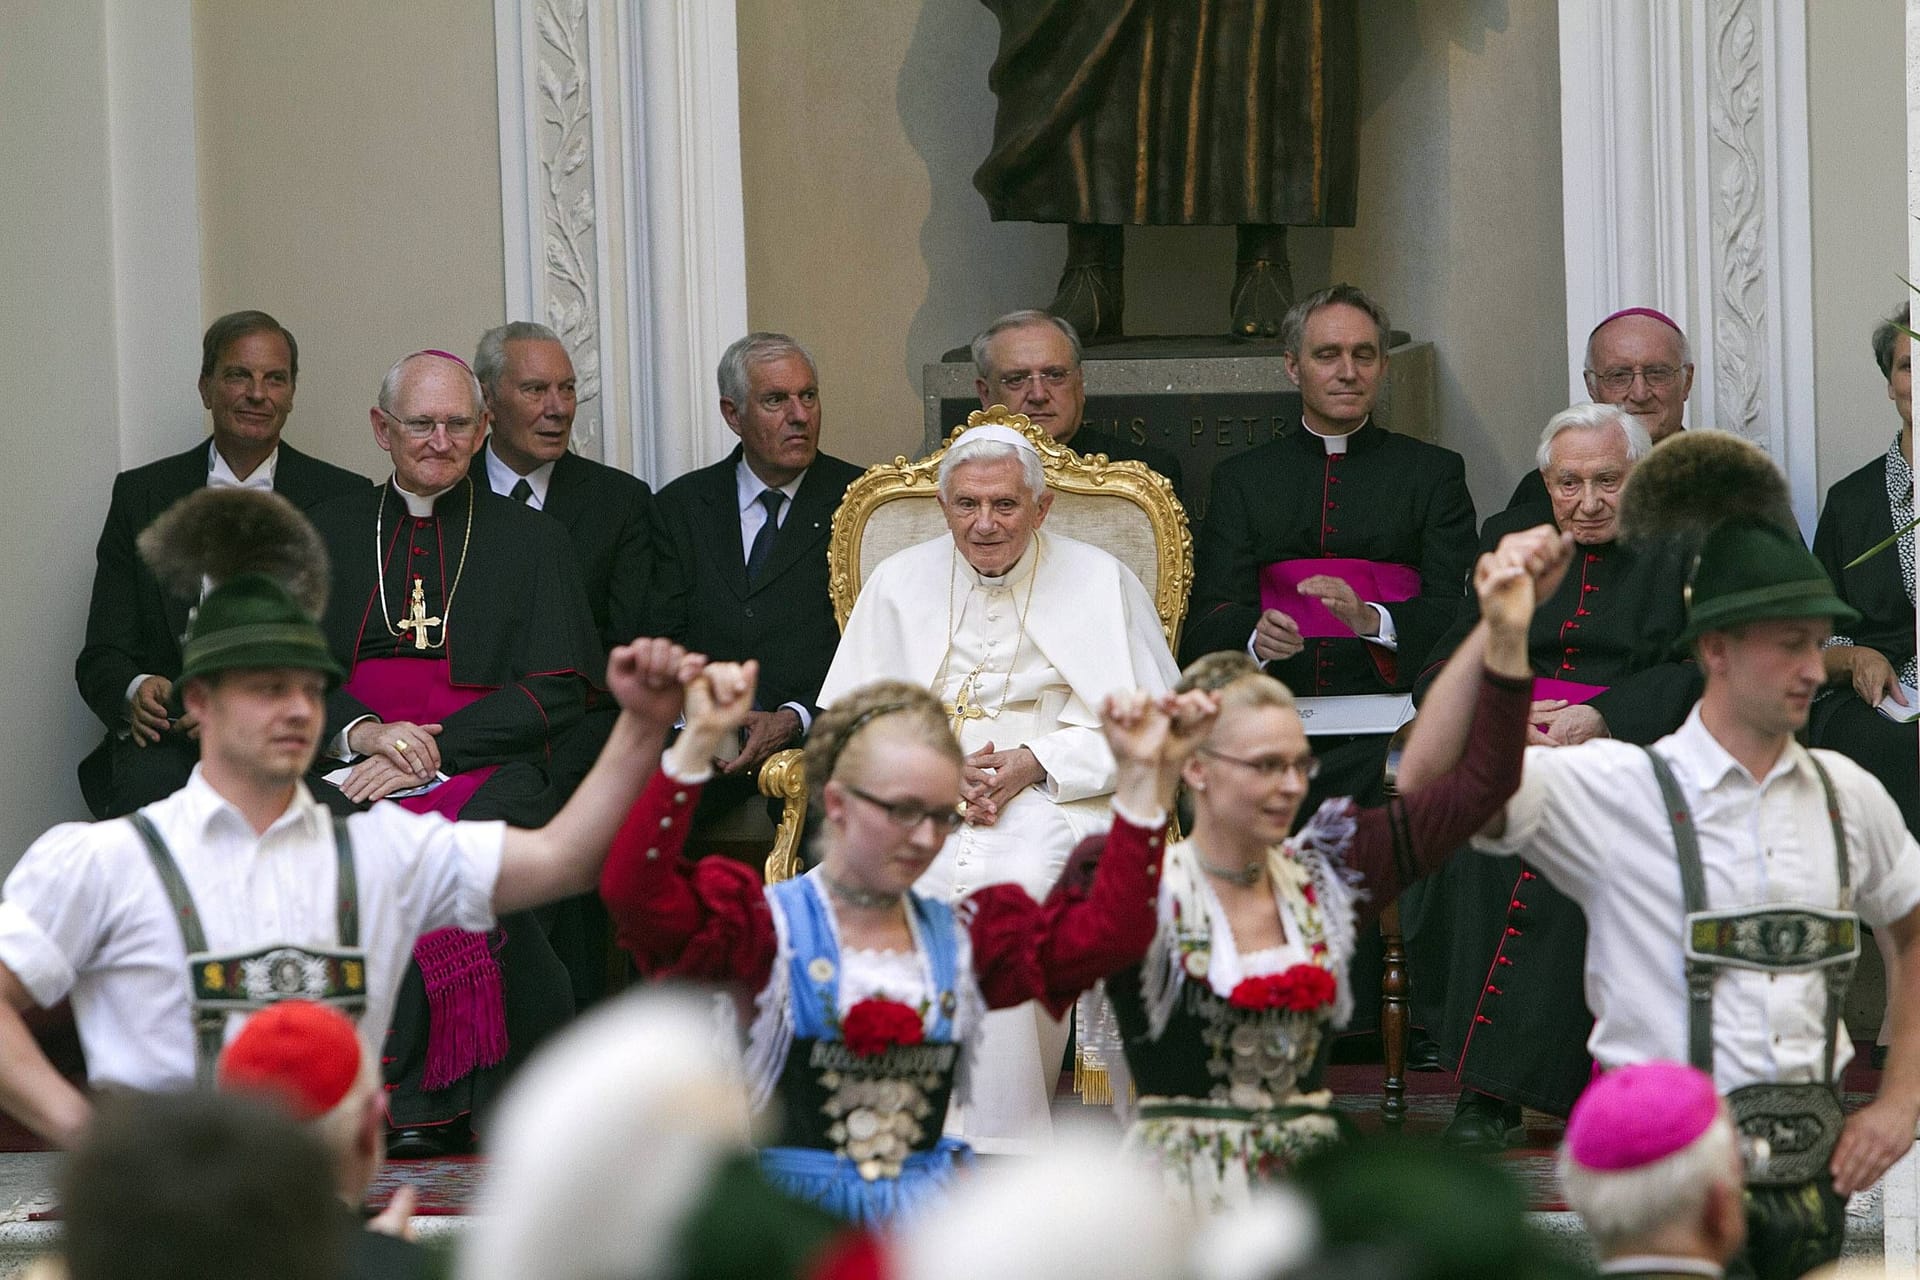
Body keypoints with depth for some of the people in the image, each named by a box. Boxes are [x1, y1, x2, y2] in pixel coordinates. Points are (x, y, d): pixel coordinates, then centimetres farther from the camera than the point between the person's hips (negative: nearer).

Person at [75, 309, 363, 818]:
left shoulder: (342, 499, 10)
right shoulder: (143, 494, 15)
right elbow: (102, 656, 12)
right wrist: (135, 693, -13)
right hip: (165, 736, 1)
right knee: (149, 782, -34)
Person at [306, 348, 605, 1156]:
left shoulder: (530, 542, 13)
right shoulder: (330, 535, 18)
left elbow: (557, 694, 3)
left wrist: (429, 749, -10)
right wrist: (361, 731, -11)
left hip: (486, 766, -1)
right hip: (352, 761, 1)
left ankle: (428, 1102, -26)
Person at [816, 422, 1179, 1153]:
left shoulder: (1099, 583, 9)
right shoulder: (899, 584, 15)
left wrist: (1036, 761, -11)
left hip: (1059, 798, -2)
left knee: (1007, 882, -36)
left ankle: (996, 1137, -32)